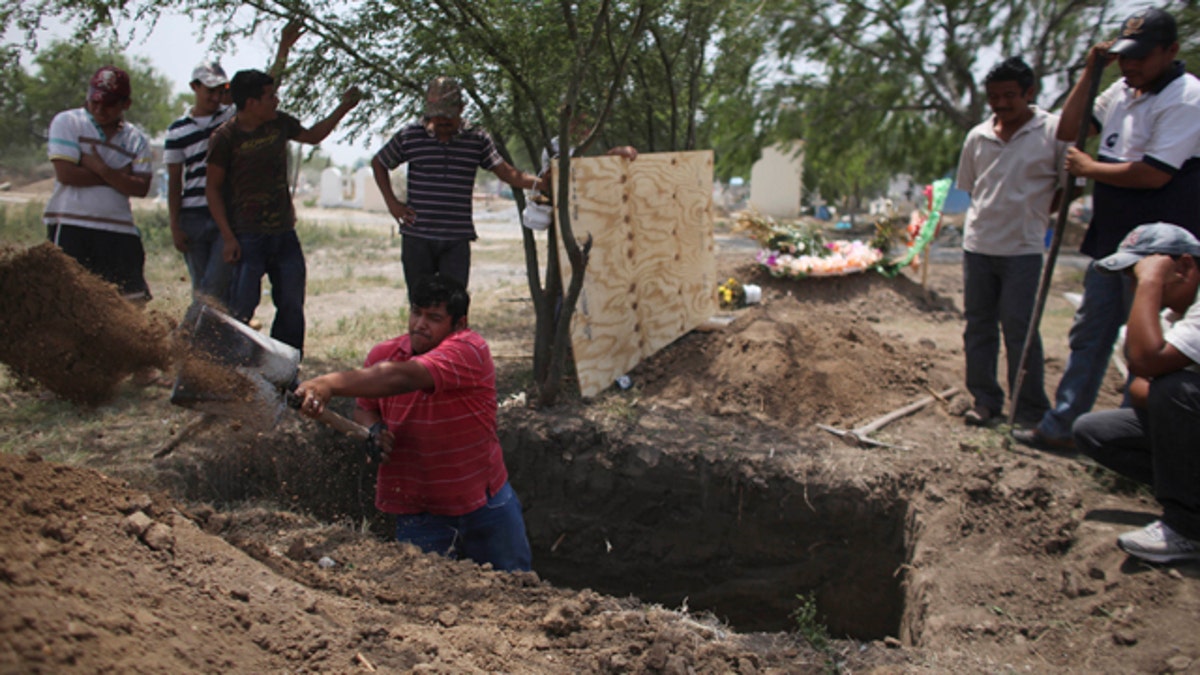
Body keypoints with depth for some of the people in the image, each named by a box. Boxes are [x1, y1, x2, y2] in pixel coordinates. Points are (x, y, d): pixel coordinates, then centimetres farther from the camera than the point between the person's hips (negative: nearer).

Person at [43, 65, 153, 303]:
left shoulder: (137, 139, 12)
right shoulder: (67, 122, 4)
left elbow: (141, 188, -1)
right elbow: (65, 173, -9)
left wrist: (101, 169, -13)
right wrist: (119, 177, -4)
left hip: (120, 231, 3)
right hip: (71, 228, -3)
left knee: (133, 300, -1)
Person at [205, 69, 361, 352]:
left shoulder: (280, 123, 5)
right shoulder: (225, 137, -9)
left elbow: (313, 135, 26)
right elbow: (213, 188, -4)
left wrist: (343, 109, 16)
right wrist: (227, 237, -11)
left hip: (284, 233, 5)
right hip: (247, 237, -5)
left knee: (292, 306, 8)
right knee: (241, 311, -5)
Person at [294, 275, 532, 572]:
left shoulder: (469, 350, -22)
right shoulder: (383, 354, -4)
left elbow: (402, 378, -38)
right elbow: (364, 408, 13)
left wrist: (330, 384, -49)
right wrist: (373, 428, -12)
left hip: (486, 504, -2)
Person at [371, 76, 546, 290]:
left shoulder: (477, 140, 4)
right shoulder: (409, 136, 2)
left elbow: (506, 173, 0)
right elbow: (378, 163, 16)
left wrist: (540, 183, -17)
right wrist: (392, 202, 6)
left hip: (457, 241, 0)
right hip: (417, 238, 0)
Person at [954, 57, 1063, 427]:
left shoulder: (1055, 130, -4)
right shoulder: (977, 136, 7)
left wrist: (1036, 212, -2)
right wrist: (989, 216, 8)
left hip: (1023, 248, -4)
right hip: (977, 244, 4)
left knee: (1020, 329, -3)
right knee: (978, 325, 9)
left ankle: (1032, 412, 9)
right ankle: (985, 400, 22)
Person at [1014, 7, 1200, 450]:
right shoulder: (1122, 91, 11)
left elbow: (1154, 173, -23)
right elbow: (1068, 131, 13)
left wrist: (1088, 168, -9)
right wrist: (1090, 73, 3)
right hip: (1110, 237, 9)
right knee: (1089, 333, 12)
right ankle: (1060, 427, 20)